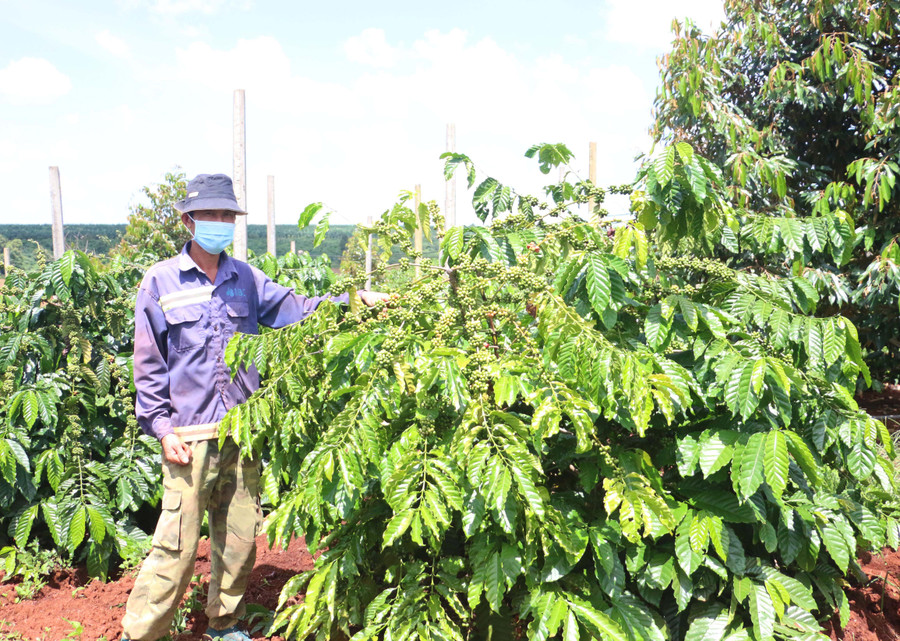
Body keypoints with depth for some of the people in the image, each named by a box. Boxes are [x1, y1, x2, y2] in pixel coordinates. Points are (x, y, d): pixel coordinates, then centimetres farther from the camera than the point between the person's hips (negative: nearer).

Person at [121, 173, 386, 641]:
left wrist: (353, 300, 0)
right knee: (177, 543, -4)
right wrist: (162, 428, -6)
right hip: (190, 435, -4)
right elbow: (148, 363, 0)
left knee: (240, 536, 11)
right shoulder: (160, 282, -1)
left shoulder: (245, 279, 9)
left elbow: (294, 308, 14)